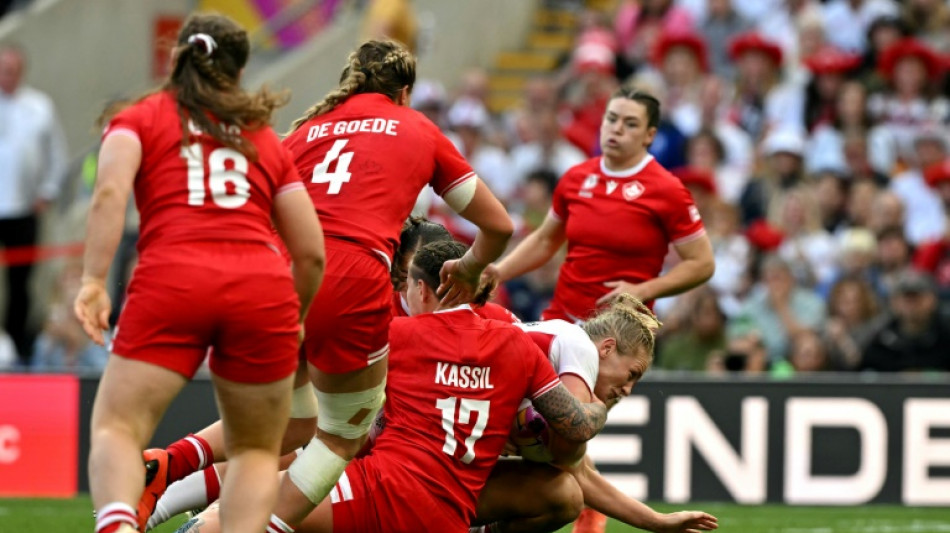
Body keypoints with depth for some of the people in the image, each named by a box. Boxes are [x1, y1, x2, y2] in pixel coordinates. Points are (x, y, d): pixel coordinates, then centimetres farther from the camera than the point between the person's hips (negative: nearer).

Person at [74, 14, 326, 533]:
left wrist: (93, 280, -8)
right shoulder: (266, 141, 26)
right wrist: (292, 322, 37)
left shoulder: (139, 119, 19)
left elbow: (110, 192, -3)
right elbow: (311, 253, 22)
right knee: (256, 450, 17)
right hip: (264, 286, 2)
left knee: (117, 428, -1)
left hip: (171, 281, -2)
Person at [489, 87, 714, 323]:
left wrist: (642, 291, -17)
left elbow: (701, 264, -6)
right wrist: (499, 272, 7)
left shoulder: (666, 190, -8)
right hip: (560, 318, 5)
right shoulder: (576, 178, 6)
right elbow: (544, 240, 22)